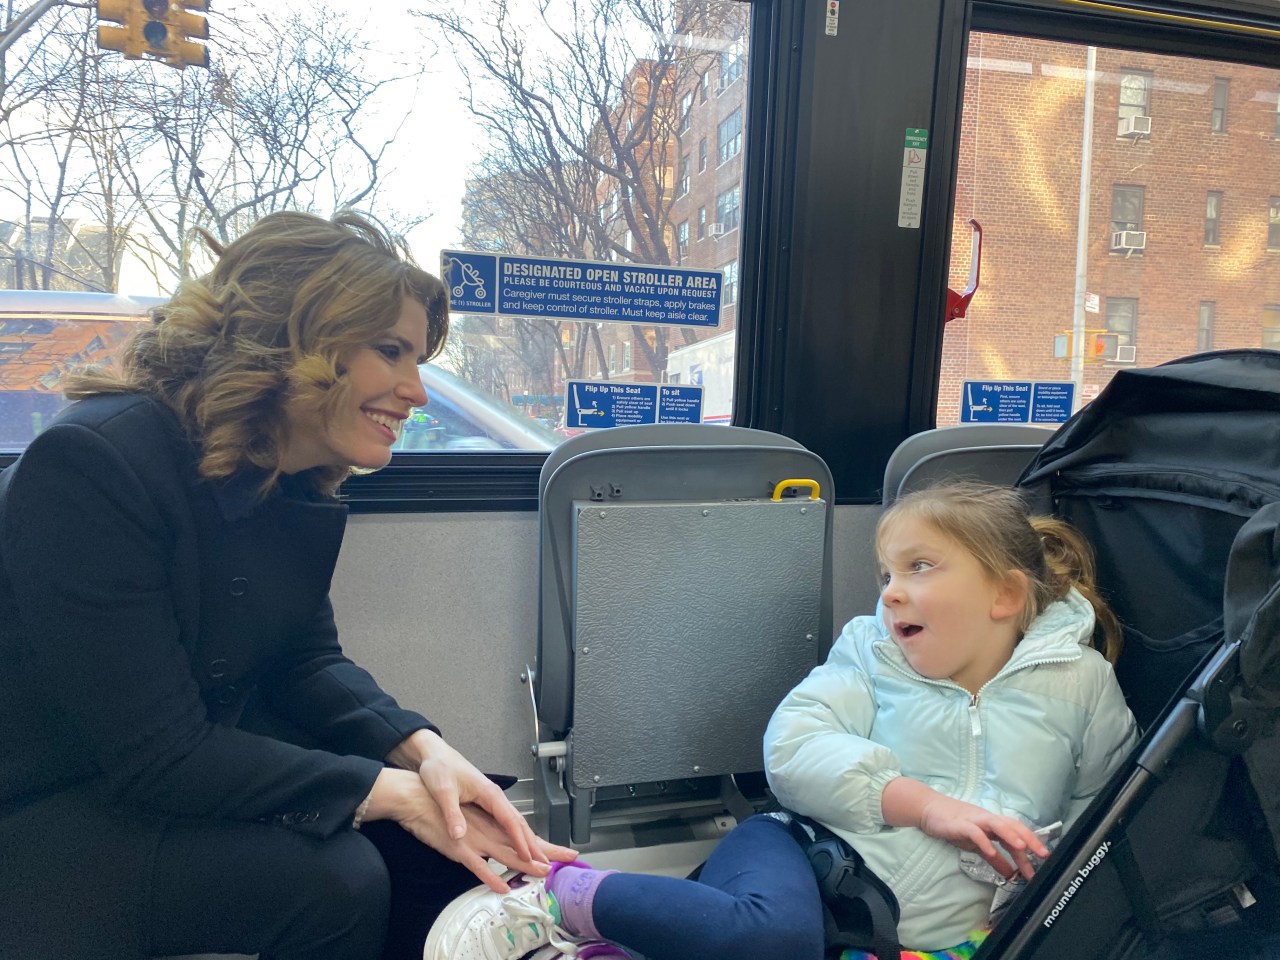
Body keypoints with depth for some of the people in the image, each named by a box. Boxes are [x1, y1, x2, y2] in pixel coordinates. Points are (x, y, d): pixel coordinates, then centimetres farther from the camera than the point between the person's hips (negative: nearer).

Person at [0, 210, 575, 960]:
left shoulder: (299, 486, -4)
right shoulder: (90, 467, -27)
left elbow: (306, 661, 0)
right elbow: (160, 756, -29)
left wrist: (423, 749, -18)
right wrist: (394, 791, -28)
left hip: (206, 760, 7)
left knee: (448, 830, -7)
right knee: (332, 876, -26)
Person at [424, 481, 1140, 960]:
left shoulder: (1081, 679, 11)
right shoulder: (873, 649, 9)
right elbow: (793, 749, -4)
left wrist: (1053, 858, -6)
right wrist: (924, 803, -14)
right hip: (810, 861, 0)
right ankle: (557, 896, -19)